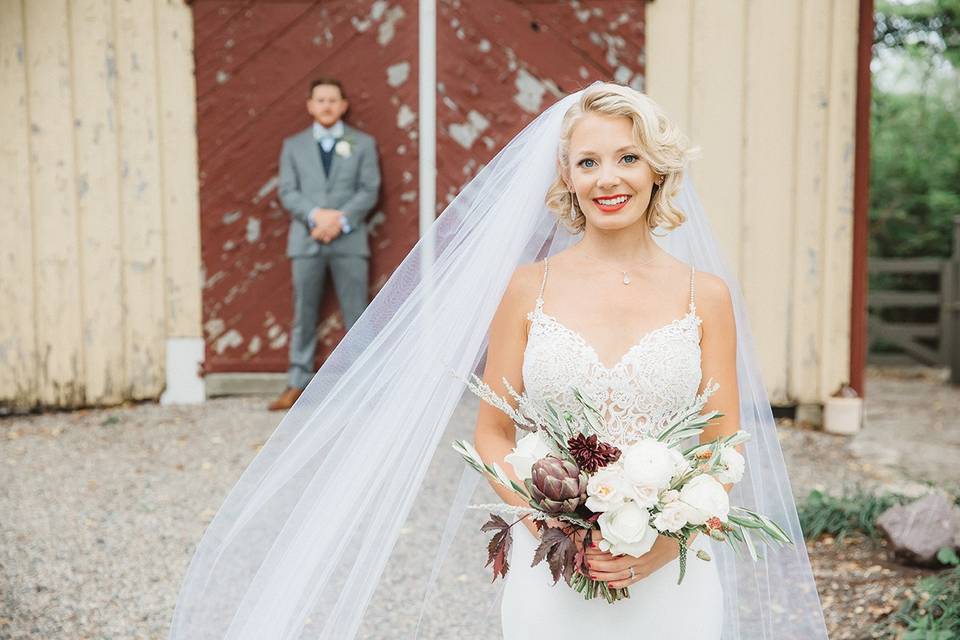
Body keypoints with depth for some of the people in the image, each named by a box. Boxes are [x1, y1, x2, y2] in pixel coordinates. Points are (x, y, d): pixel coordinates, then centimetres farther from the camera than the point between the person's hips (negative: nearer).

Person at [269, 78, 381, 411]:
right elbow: (287, 191, 4)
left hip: (350, 239, -1)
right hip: (306, 240, 1)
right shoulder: (293, 145, 14)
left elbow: (369, 190, 1)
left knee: (356, 314, 0)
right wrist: (316, 215, -14)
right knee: (304, 315, 4)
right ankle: (297, 384, 10)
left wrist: (340, 220, -13)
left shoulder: (363, 143, 10)